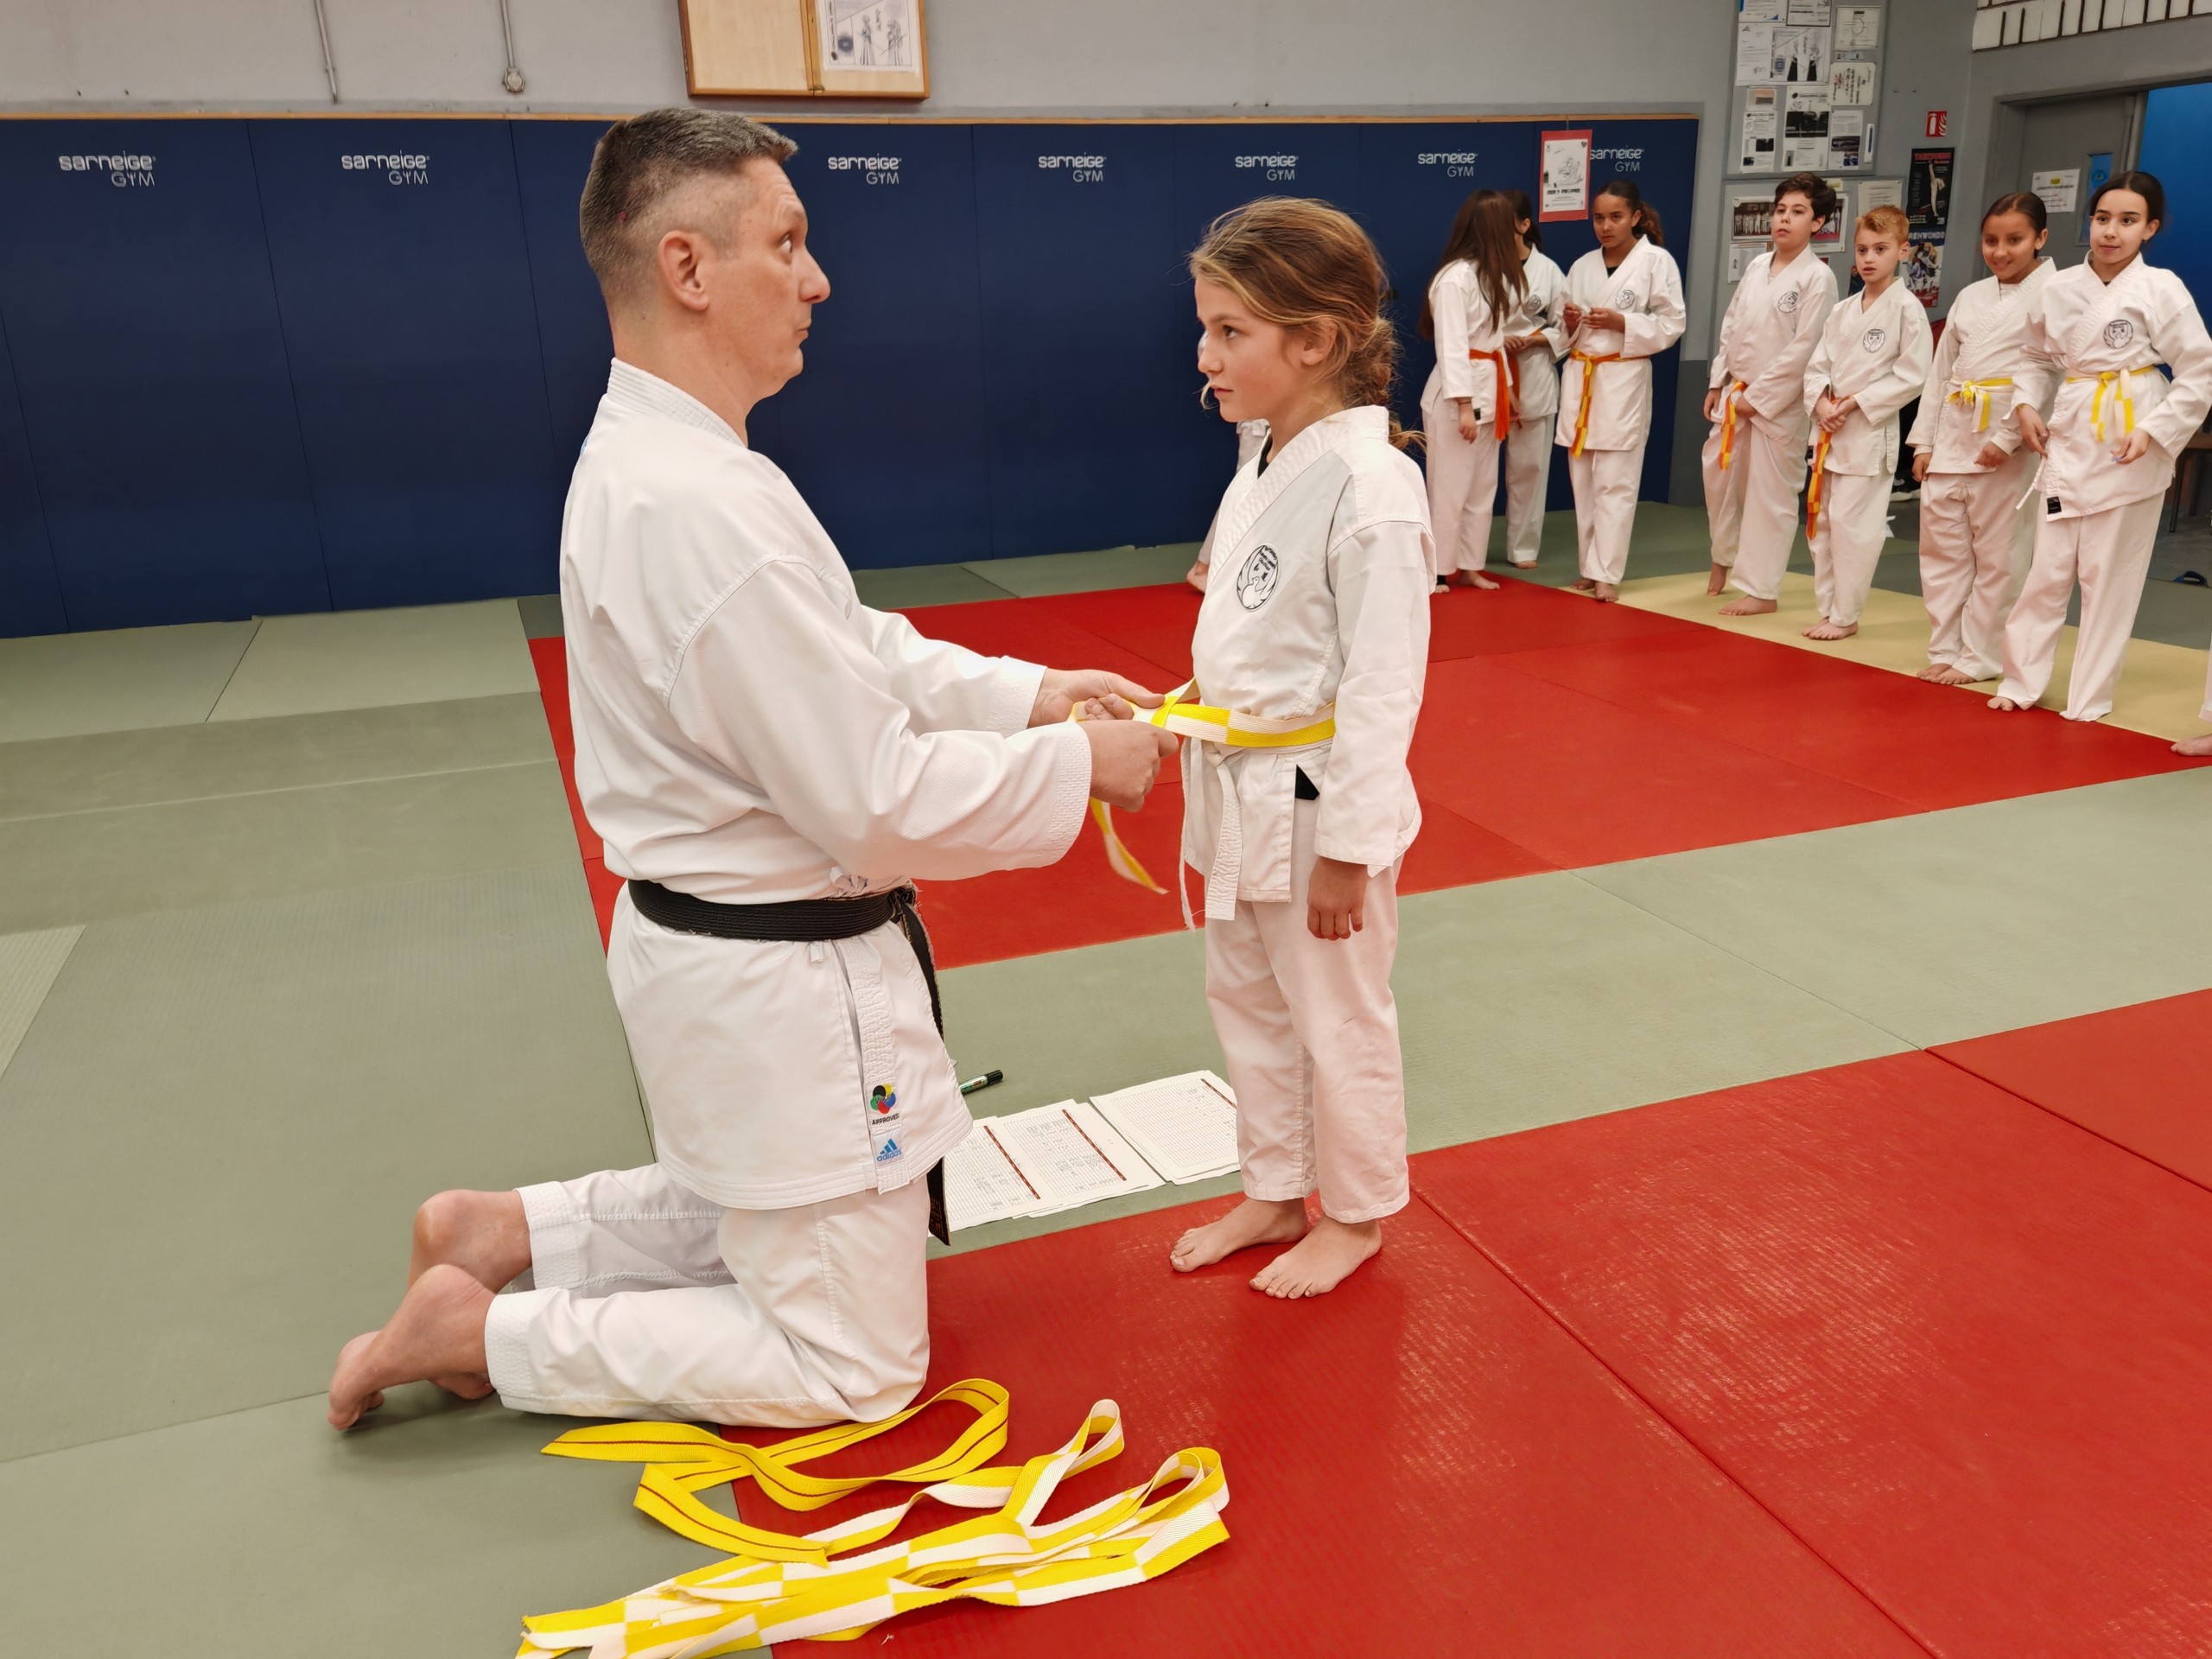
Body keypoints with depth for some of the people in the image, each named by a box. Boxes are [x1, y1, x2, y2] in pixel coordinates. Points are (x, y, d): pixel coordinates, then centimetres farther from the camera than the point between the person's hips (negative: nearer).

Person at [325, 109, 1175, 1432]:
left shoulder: (649, 455, 5)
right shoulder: (697, 507, -28)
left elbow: (850, 655, 13)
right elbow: (880, 798, -26)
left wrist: (1026, 690, 4)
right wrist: (1080, 763, -13)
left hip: (733, 944, 10)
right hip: (775, 986, -10)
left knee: (767, 1214, 32)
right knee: (856, 1365, 10)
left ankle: (502, 1233, 28)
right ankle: (477, 1332, 12)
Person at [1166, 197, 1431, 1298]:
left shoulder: (1371, 489, -22)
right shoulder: (1262, 472, 6)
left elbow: (1381, 685, -22)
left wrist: (1346, 848, -20)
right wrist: (1215, 775, 17)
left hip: (1317, 807, -9)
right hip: (1240, 797, 9)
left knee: (1339, 1019, 10)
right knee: (1246, 1002, 21)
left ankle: (1354, 1216, 32)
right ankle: (1274, 1195, 40)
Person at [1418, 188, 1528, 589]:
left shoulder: (1489, 273, 15)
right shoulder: (1455, 277, -17)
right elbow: (1451, 346, -21)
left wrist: (1506, 388, 18)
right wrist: (1464, 405, -23)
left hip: (1488, 389, 10)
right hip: (1457, 393, -10)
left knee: (1483, 486, 13)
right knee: (1450, 486, -3)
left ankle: (1469, 566, 22)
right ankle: (1438, 570, 6)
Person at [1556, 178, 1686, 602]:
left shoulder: (1657, 261, -2)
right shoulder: (1582, 266, 11)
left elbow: (1671, 324, -4)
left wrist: (1621, 322, -15)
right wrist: (1570, 324, -5)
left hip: (1625, 381, -5)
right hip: (1579, 379, 5)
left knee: (1615, 483, -6)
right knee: (1583, 482, 6)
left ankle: (1605, 573, -3)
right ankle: (1590, 568, 15)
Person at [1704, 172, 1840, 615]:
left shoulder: (1818, 277, -12)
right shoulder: (1756, 267, 8)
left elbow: (1803, 350, -16)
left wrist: (1758, 397, -15)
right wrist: (1718, 383, 9)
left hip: (1780, 402, -6)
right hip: (1737, 394, 7)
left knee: (1770, 495, -2)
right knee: (1719, 475, 15)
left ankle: (1760, 590, 6)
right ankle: (1725, 556, 39)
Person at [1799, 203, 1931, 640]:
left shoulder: (1906, 308, -7)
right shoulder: (1843, 310, 12)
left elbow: (1912, 375, -11)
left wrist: (1858, 402, -15)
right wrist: (1820, 402, -6)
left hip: (1871, 432, -7)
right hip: (1830, 429, 7)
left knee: (1851, 522, -8)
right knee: (1820, 520, 9)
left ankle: (1844, 616, 3)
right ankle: (1828, 608, 20)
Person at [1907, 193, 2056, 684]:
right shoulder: (1971, 297, 14)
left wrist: (2008, 437, -18)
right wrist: (1923, 440, 11)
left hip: (2008, 444, -6)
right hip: (1952, 435, 6)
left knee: (1998, 555, 0)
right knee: (1941, 545, 8)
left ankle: (1978, 657, 9)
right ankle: (1945, 650, 18)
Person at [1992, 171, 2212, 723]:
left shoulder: (2161, 289, -6)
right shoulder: (2059, 290, 5)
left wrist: (2155, 431, -13)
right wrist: (2027, 406, 3)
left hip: (2131, 449, -3)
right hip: (2069, 439, 3)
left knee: (2109, 575, 2)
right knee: (2049, 568, 5)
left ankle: (2089, 699, 12)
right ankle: (2021, 682, 16)